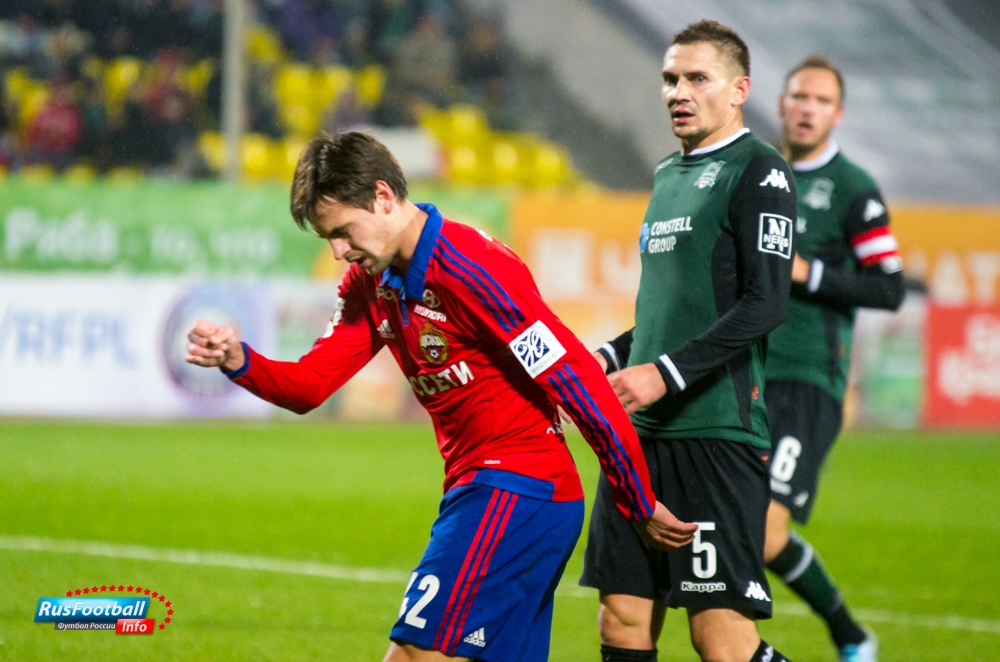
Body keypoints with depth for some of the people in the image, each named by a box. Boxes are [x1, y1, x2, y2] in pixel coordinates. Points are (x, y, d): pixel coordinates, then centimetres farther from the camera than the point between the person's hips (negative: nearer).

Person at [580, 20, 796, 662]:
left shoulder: (758, 170, -6)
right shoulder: (668, 174, 19)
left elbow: (764, 305, -15)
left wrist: (664, 373, -19)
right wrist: (605, 362, 15)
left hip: (718, 433, -8)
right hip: (640, 432, 8)